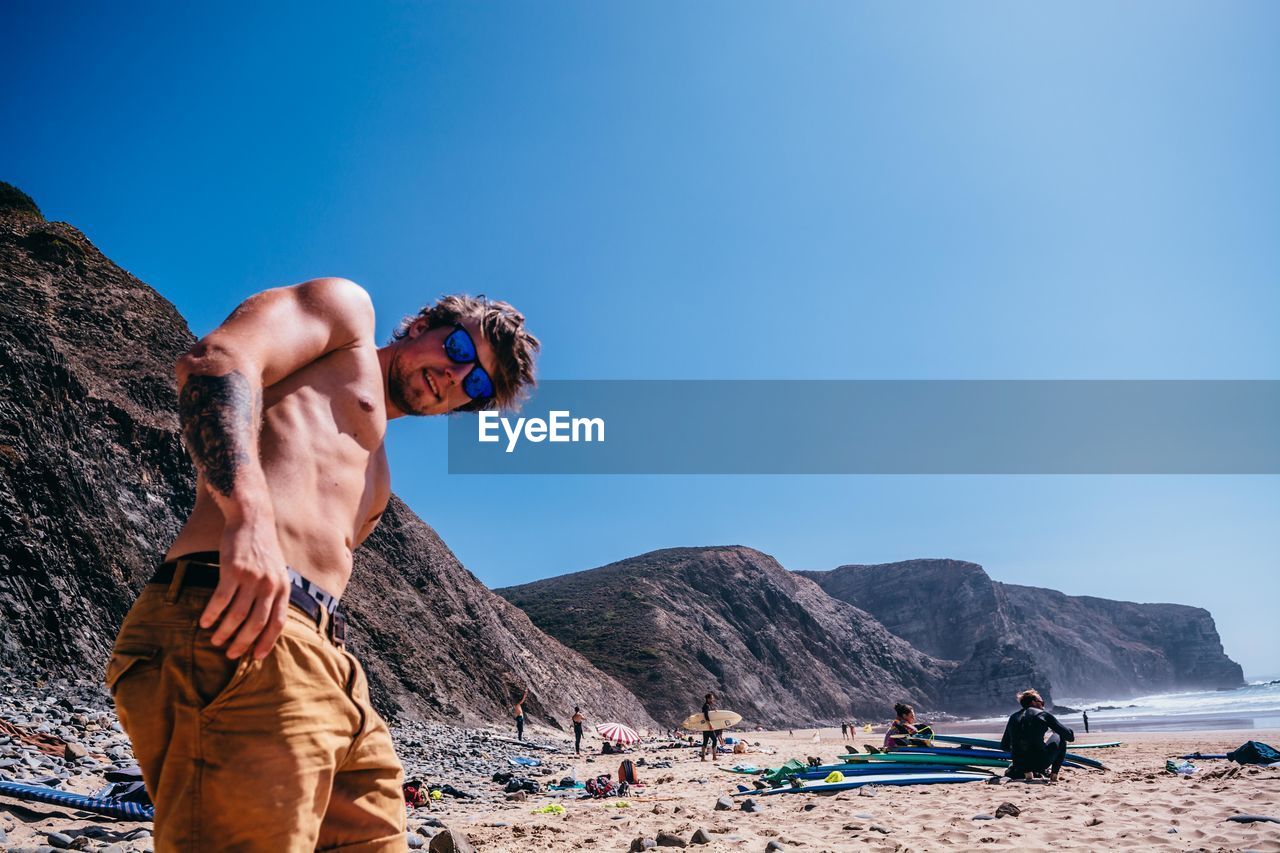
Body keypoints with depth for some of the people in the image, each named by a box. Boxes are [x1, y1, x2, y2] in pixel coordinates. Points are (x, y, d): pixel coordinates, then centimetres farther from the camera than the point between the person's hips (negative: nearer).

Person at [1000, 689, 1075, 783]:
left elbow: (1003, 746, 15)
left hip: (1019, 764, 4)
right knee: (1060, 737, 23)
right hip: (1040, 763, -4)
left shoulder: (1013, 717, 12)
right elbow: (1070, 736, 3)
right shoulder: (1043, 715, 0)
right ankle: (1054, 773, 19)